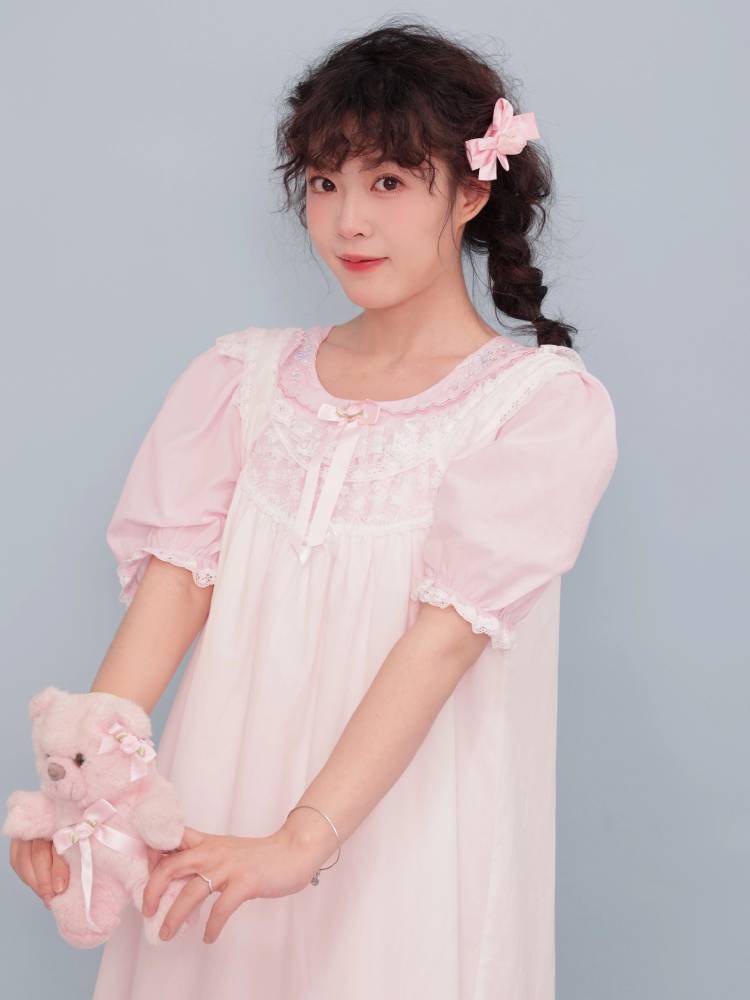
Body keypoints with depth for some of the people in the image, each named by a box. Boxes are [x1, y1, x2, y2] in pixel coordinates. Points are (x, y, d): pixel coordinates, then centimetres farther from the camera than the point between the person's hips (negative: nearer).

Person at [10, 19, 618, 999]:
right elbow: (179, 576, -2)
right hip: (219, 807, 3)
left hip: (402, 827, -3)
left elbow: (449, 632, -17)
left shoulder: (541, 400, -7)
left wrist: (302, 840, -25)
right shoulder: (247, 375, 7)